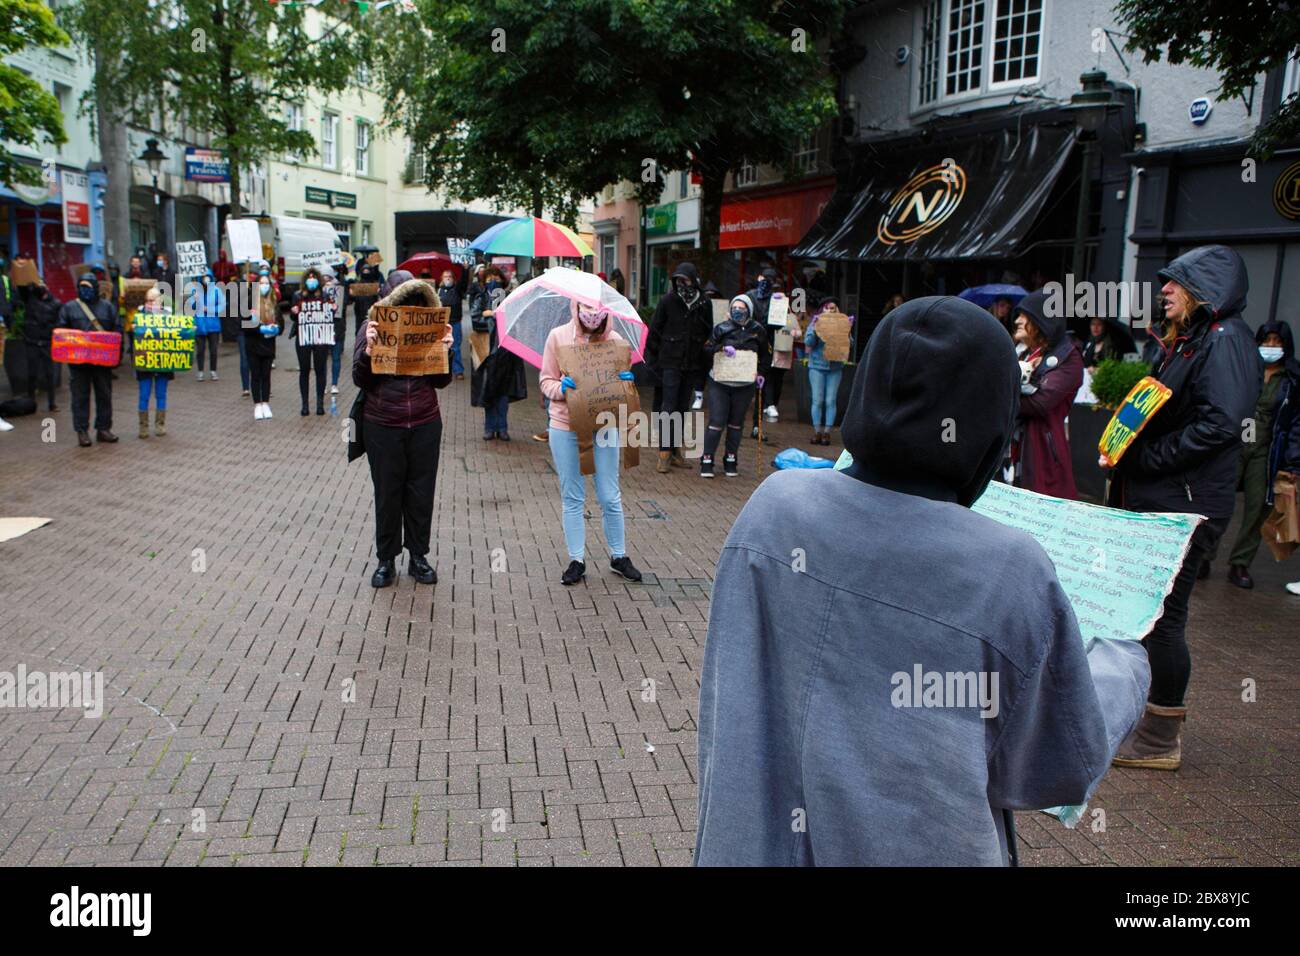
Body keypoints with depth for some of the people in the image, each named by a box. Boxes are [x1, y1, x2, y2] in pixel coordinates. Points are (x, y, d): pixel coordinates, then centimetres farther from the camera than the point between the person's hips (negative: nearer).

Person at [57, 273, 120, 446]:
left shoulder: (106, 307, 9)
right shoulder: (69, 307, 6)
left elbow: (117, 330, 7)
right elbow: (61, 332, 4)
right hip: (78, 359, -1)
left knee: (104, 394, 6)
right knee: (80, 396, 1)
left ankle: (103, 428, 16)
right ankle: (82, 431, 7)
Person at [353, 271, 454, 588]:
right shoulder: (371, 327, -2)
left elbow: (441, 382, 3)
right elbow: (360, 380, -5)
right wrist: (368, 351, -21)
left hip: (425, 425, 1)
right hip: (382, 427, -1)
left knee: (421, 493, 9)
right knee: (387, 494, 8)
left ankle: (418, 556, 23)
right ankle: (386, 560, 20)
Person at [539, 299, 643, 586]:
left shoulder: (614, 340, 2)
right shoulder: (558, 336, -1)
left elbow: (624, 377, 11)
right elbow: (546, 382, 3)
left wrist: (626, 380, -12)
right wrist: (561, 388, -19)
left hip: (604, 425, 1)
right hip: (565, 426, 0)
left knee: (610, 496, 6)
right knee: (573, 497, 8)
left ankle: (619, 557, 23)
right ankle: (577, 560, 19)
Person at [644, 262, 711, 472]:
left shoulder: (704, 304, 3)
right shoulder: (668, 301, -6)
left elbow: (708, 335, 13)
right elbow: (654, 331, -1)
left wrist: (703, 363, 9)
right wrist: (652, 359, -4)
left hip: (691, 365, 4)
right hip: (670, 363, -4)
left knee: (683, 409, 10)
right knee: (668, 407, -6)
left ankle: (676, 450, 20)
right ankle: (664, 454, -3)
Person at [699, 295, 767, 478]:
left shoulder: (758, 331, 2)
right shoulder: (721, 328, -3)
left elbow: (764, 354, 14)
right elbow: (707, 348, 1)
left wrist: (760, 373, 3)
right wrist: (722, 348, -18)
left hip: (744, 385, 2)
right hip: (719, 382, -2)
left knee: (736, 423, 11)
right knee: (716, 422, -8)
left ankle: (731, 460, 22)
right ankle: (707, 460, 0)